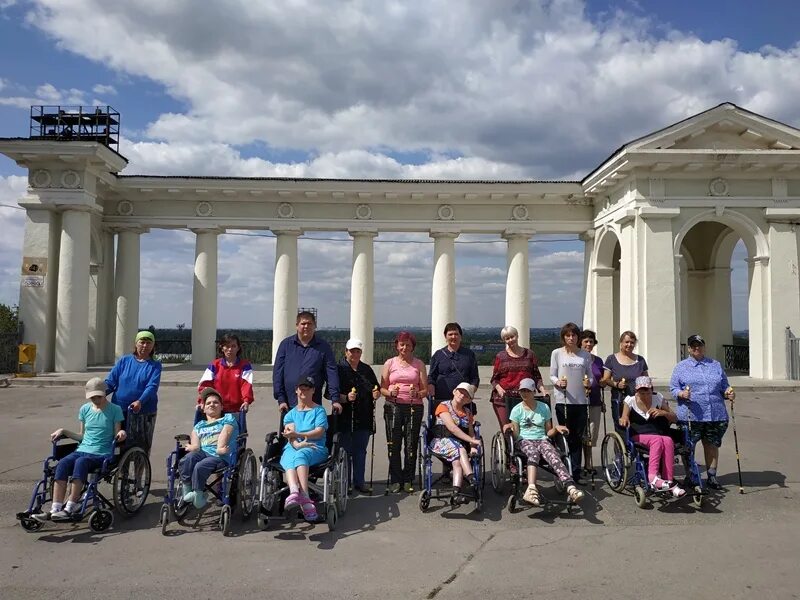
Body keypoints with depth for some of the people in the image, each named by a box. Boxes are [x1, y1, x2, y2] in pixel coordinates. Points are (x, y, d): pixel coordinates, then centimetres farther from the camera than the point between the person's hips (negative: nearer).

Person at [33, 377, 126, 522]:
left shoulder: (115, 410, 1)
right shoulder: (85, 409, 14)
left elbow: (116, 436, 2)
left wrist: (121, 433, -20)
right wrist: (64, 431, 9)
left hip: (102, 454, -4)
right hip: (83, 450, 4)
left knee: (81, 462, -35)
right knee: (62, 464, -27)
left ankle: (70, 508, -36)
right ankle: (55, 509, -32)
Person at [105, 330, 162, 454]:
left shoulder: (155, 365, 2)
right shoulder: (124, 360, 9)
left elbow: (152, 387, -13)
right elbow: (110, 381, 3)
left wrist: (140, 402, -30)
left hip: (144, 413, -2)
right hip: (120, 411, 2)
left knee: (142, 447, 4)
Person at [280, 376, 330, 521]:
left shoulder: (319, 411, 18)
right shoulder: (291, 413, 25)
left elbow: (319, 432, -1)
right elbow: (289, 434, 6)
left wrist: (298, 435, -15)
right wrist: (297, 444, -18)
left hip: (315, 449, -2)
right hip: (292, 448, 2)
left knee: (301, 455, -37)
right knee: (290, 461, -35)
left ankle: (295, 494, -52)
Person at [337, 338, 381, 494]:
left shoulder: (367, 369, 14)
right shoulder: (339, 369, -3)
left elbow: (377, 389, 21)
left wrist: (376, 394, -1)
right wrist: (345, 398, -23)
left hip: (364, 418, 5)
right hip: (345, 418, -4)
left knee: (360, 450, 10)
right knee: (346, 450, 2)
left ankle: (359, 481, 19)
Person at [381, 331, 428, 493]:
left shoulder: (419, 364, 12)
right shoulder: (390, 363, 11)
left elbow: (425, 389, 8)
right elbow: (382, 388, 9)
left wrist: (417, 393, -12)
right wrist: (390, 392, -12)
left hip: (414, 407, 0)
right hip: (393, 406, 0)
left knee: (411, 444, -1)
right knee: (394, 444, -4)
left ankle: (408, 480, 10)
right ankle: (395, 480, 6)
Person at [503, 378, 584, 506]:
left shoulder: (544, 408, 16)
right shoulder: (517, 410, 10)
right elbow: (516, 435, 4)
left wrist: (556, 428, -3)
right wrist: (510, 427, -17)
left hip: (543, 440, 1)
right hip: (525, 441, -1)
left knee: (553, 456, -35)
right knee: (533, 454, -39)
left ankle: (570, 488, -56)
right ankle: (532, 489, -60)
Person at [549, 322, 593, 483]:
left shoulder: (585, 355, 10)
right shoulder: (557, 353, 4)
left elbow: (590, 376, 13)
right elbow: (552, 375, 4)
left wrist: (589, 383, -9)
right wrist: (558, 382, -16)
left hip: (581, 400, 2)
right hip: (563, 399, -2)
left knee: (578, 438, 4)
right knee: (566, 436, -1)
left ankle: (575, 474, 10)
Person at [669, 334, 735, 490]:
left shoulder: (716, 365, 18)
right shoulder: (681, 367, 9)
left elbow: (724, 386, 18)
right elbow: (673, 388, 3)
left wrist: (728, 393, -4)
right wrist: (682, 394, -18)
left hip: (716, 415, 3)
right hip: (690, 415, -2)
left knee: (712, 445, 8)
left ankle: (712, 476, 19)